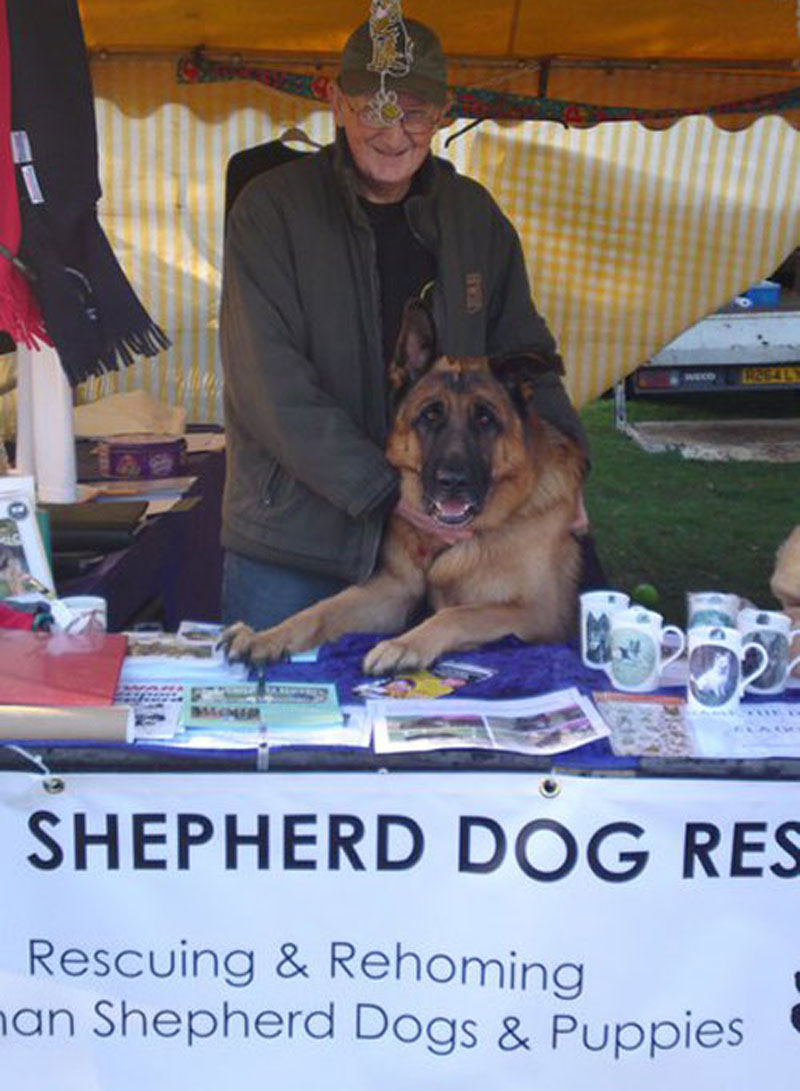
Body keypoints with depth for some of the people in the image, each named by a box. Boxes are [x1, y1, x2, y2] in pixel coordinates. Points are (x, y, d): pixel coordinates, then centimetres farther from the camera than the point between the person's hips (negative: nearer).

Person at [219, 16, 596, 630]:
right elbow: (272, 387, -17)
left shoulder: (474, 215, 6)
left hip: (438, 530, 4)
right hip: (291, 547, -3)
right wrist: (388, 492, -22)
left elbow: (525, 354, 13)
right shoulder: (271, 210, -9)